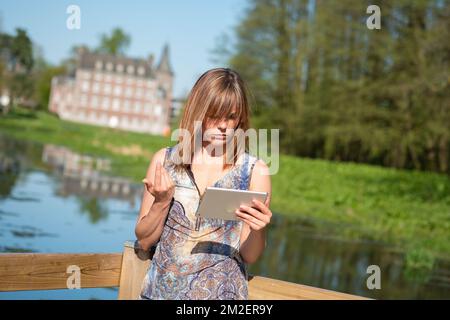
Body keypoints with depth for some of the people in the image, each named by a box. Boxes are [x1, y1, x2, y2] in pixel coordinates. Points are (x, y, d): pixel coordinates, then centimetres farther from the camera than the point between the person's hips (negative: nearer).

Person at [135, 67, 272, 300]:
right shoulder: (164, 161, 3)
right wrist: (161, 203, -11)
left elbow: (249, 256, 1)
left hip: (221, 292, -1)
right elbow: (144, 240, 5)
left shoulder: (255, 171, -1)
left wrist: (258, 231, -18)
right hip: (161, 289, 1)